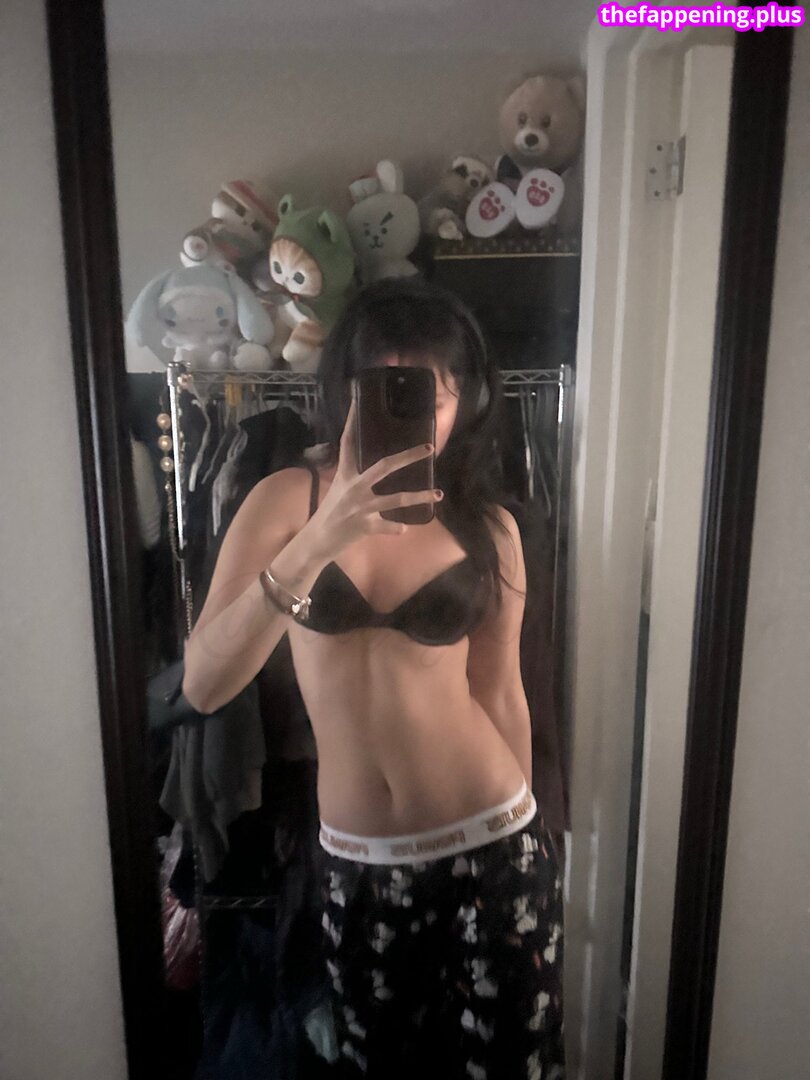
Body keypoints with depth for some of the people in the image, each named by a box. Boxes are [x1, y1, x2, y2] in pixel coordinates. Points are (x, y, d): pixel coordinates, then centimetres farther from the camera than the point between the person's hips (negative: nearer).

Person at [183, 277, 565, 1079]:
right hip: (355, 861, 1)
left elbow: (500, 695, 2)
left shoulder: (488, 527, -5)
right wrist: (317, 541, -32)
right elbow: (203, 685, -19)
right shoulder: (287, 499, -8)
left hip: (490, 846, 0)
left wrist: (523, 831, 11)